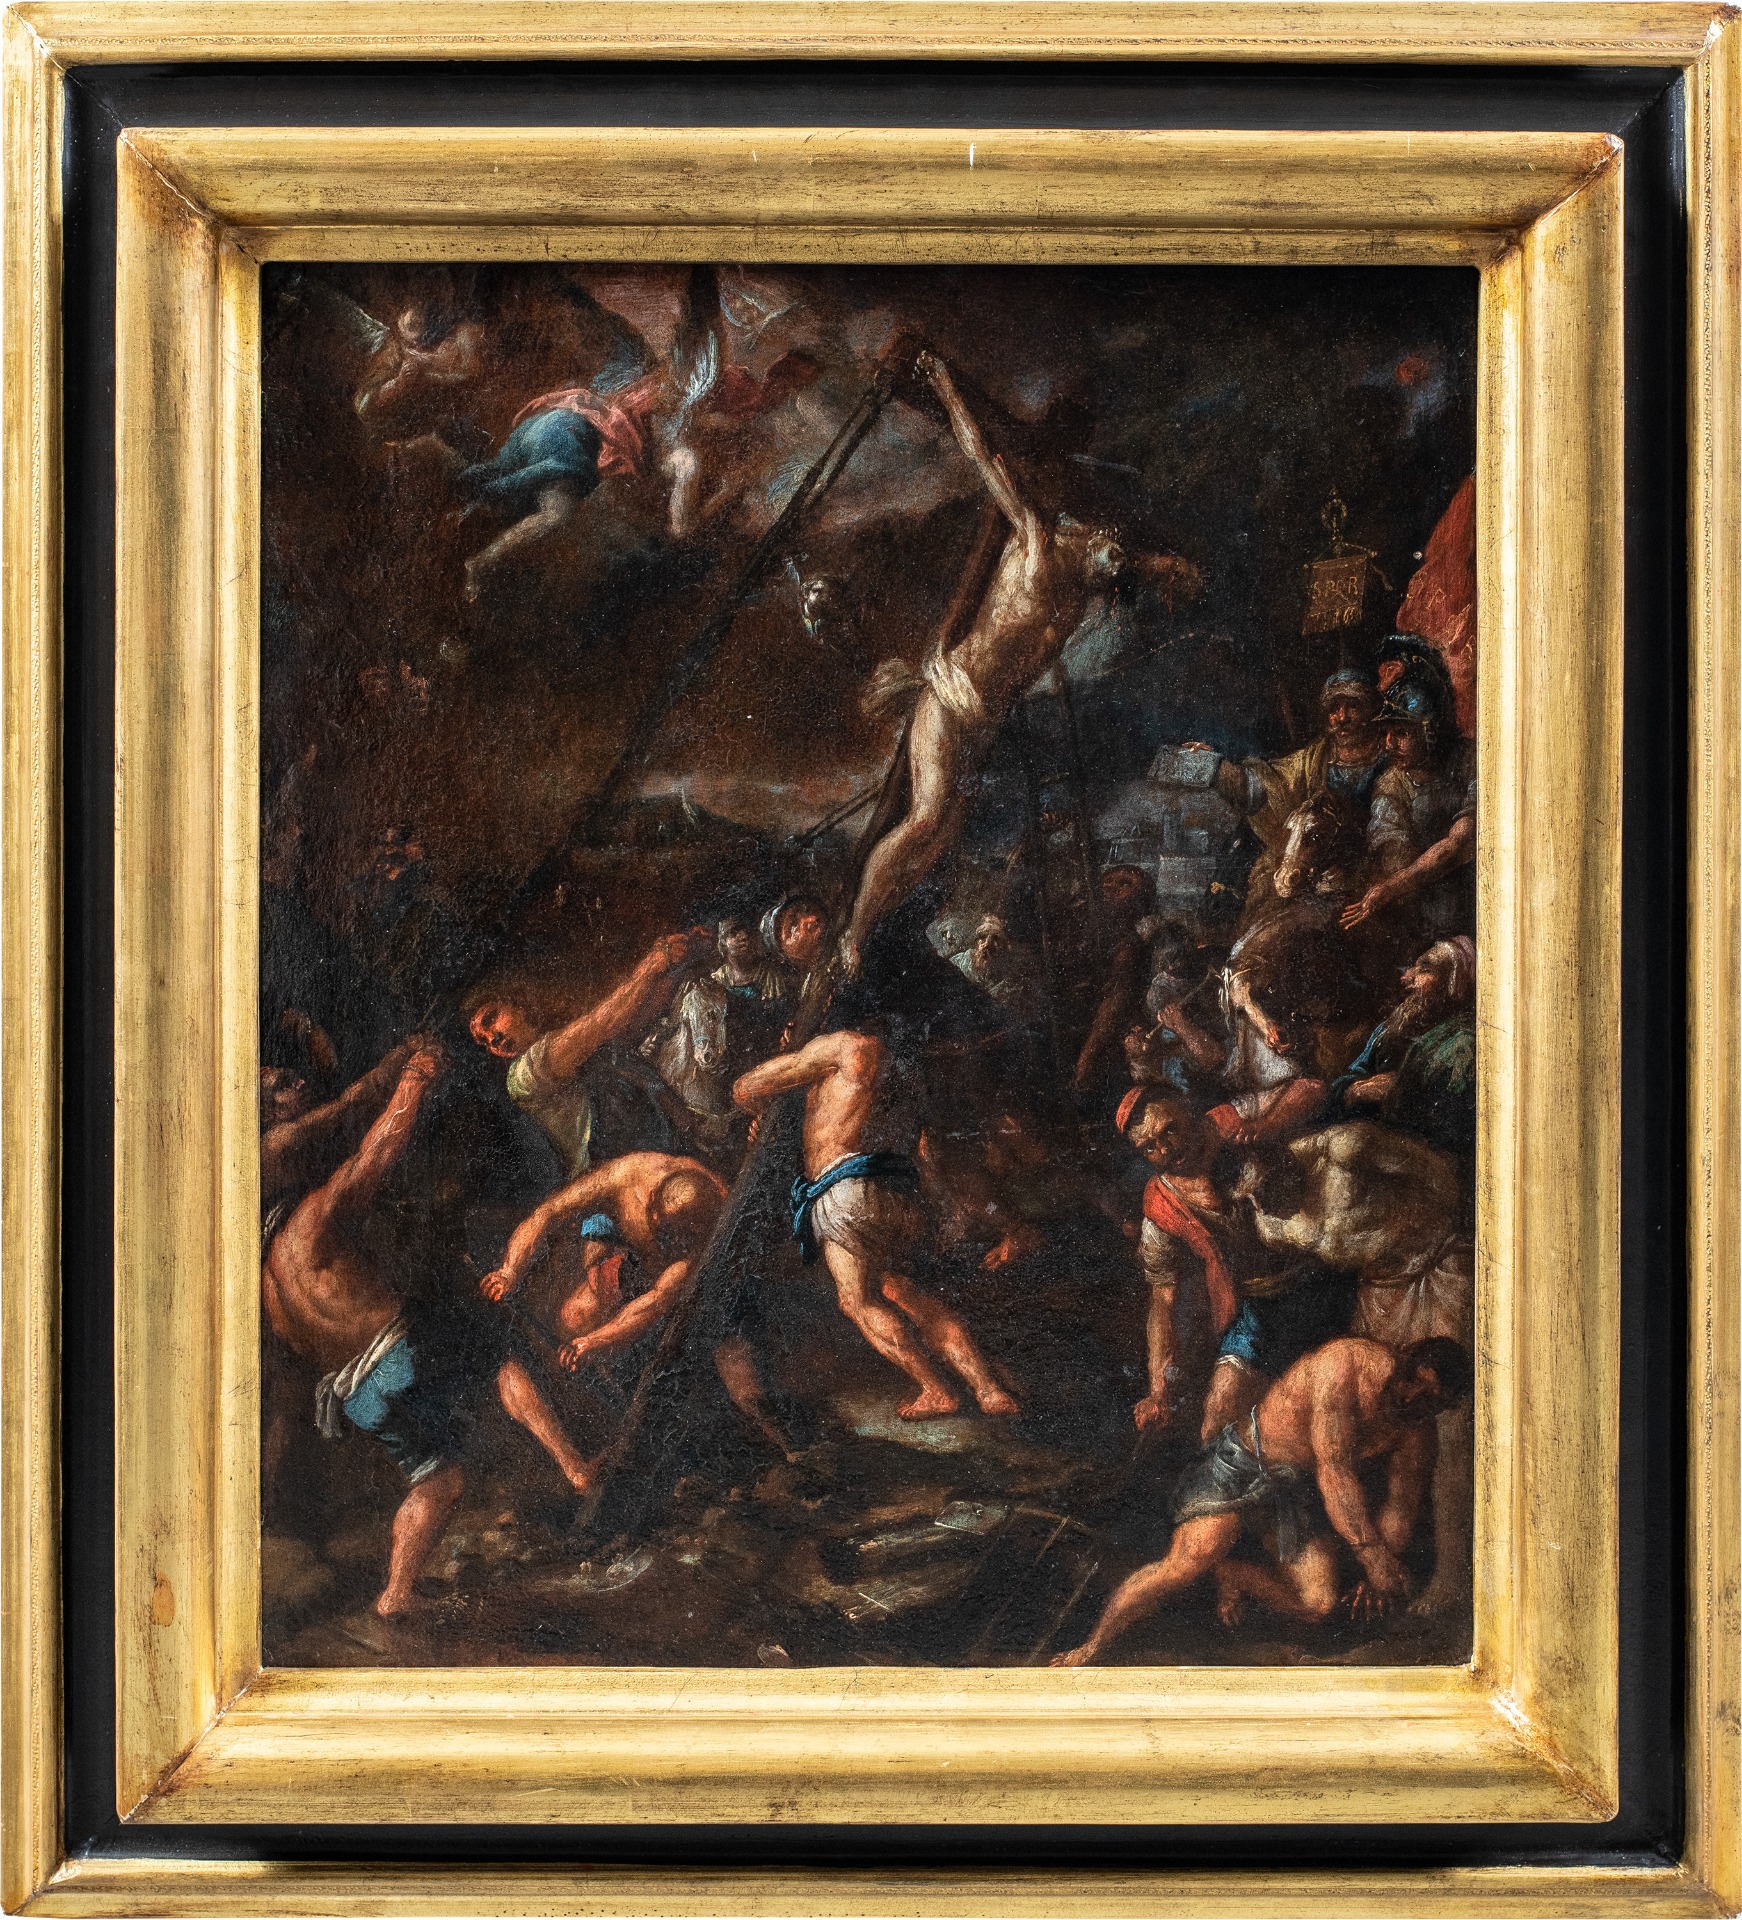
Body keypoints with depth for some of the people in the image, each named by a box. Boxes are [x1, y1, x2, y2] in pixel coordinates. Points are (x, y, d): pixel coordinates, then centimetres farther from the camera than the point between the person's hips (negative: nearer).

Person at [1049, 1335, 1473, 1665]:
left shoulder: (1416, 1431, -2)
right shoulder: (1350, 1363, -23)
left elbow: (1398, 1512, 3)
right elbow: (1333, 1469, -29)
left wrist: (1379, 1576, -14)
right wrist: (1370, 1550, -34)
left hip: (1299, 1496, 6)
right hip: (1242, 1466, -6)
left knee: (1317, 1603, -15)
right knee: (1186, 1564, -27)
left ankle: (1229, 1570, 13)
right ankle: (1089, 1651, -18)